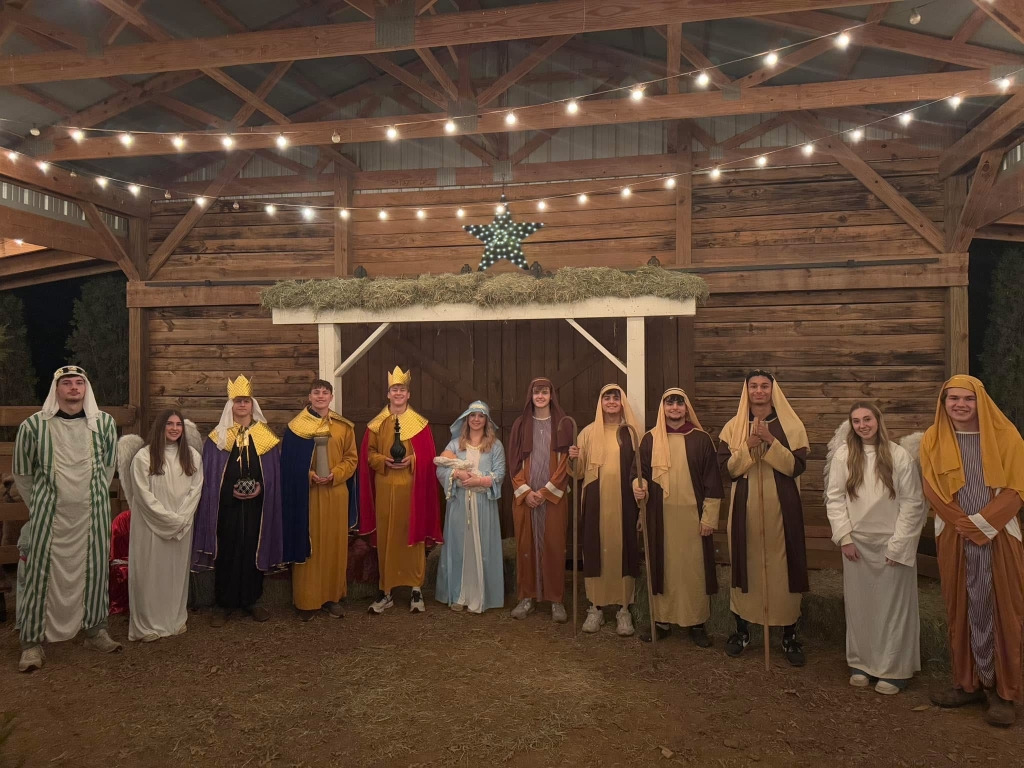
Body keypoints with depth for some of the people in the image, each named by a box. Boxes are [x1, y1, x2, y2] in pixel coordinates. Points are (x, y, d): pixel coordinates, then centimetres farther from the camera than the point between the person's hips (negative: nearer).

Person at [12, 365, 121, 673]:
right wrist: (39, 506, 10)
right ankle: (33, 642, 15)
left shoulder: (104, 423, -1)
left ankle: (95, 631, 23)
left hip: (93, 512, 2)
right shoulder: (33, 425, -7)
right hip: (49, 514, -2)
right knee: (41, 572, 2)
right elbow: (22, 473, 5)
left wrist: (95, 497, 13)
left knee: (95, 570, 9)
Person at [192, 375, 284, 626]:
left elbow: (273, 473, 5)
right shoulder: (218, 437, 3)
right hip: (227, 506, -1)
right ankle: (224, 604, 15)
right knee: (227, 553, 3)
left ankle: (250, 600, 19)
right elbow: (209, 476, 0)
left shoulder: (266, 437, 5)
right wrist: (230, 491, -12)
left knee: (253, 551, 6)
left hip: (256, 506, 1)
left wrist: (260, 488, -12)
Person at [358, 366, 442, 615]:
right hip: (385, 488, 1)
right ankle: (386, 591, 13)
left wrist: (411, 460, -16)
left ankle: (416, 589, 10)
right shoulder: (376, 423, 8)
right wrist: (384, 461, -11)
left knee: (413, 536, 1)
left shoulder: (420, 423, 4)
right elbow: (368, 454, 8)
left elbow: (428, 456, 2)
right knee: (385, 538, 3)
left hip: (411, 488, -1)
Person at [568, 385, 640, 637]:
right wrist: (573, 459, -14)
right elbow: (579, 472, 6)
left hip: (624, 501, 0)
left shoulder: (632, 432, 6)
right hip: (596, 502, 1)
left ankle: (624, 609, 12)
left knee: (624, 550, 1)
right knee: (595, 550, 1)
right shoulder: (589, 432, 7)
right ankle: (595, 607, 13)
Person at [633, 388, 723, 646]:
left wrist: (709, 517, -5)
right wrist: (638, 485, -12)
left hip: (692, 514, -1)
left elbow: (712, 481, 0)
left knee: (694, 567, 2)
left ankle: (697, 622, 16)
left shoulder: (701, 439, 0)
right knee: (662, 566, 6)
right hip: (661, 515, 1)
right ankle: (662, 620, 18)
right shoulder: (650, 439, 5)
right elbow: (639, 471, 10)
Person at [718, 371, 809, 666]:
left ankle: (789, 634, 18)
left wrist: (771, 442, -18)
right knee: (746, 564, 7)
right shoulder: (733, 427, 5)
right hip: (746, 507, 1)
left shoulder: (791, 425, 1)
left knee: (783, 566, 3)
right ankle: (742, 629, 22)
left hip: (781, 507, -1)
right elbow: (726, 467, -3)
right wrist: (748, 445, -16)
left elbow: (797, 466, -8)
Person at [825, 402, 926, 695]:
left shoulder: (900, 456, -7)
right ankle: (862, 663, 22)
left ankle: (893, 669, 17)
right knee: (859, 604, 9)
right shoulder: (842, 456, -3)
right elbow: (834, 498, 0)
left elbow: (912, 504, -5)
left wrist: (898, 546, -8)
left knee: (892, 605, 5)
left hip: (892, 543, -2)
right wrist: (845, 537, -6)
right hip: (856, 542, 2)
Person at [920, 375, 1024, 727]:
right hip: (954, 539, 1)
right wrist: (965, 525, -9)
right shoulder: (932, 441, 3)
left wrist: (982, 523, -12)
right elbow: (932, 491, 0)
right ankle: (969, 682, 18)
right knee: (963, 611, 7)